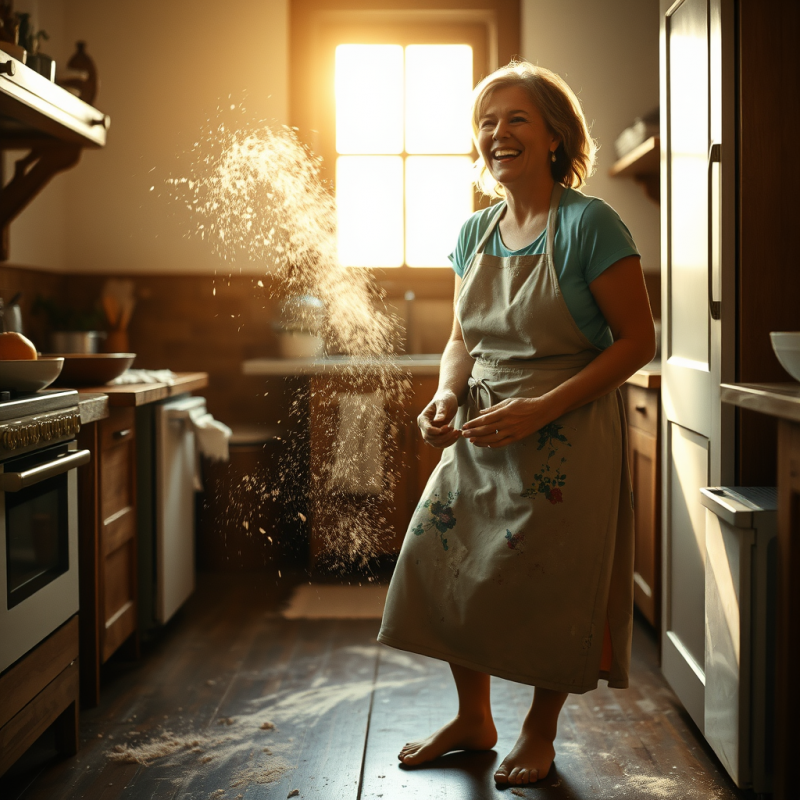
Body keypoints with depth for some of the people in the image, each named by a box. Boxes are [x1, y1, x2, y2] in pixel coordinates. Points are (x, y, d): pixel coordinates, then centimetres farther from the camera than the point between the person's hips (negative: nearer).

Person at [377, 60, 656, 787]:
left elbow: (637, 340, -15)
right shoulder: (476, 233, 6)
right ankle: (473, 719, 30)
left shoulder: (588, 223, -14)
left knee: (549, 586, 4)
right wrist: (446, 397, -7)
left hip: (567, 438, -6)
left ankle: (540, 731, 29)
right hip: (482, 434, 6)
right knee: (446, 564, 7)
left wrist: (540, 410, -22)